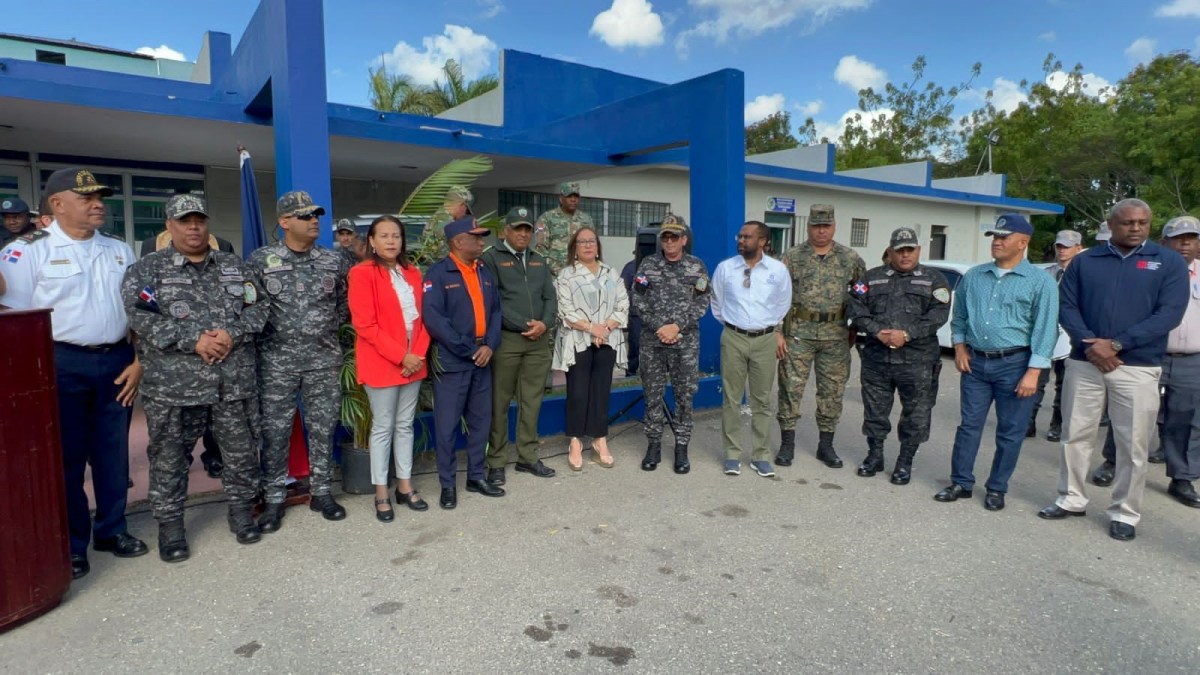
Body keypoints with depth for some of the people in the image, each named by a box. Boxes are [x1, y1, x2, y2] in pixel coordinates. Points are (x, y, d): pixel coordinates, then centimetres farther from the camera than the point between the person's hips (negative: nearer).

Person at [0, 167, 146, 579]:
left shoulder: (119, 250, 10)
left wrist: (138, 361, 5)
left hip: (116, 361, 4)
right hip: (62, 365, -4)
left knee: (113, 452, 12)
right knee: (67, 456, 5)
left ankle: (112, 529, 27)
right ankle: (71, 545, 19)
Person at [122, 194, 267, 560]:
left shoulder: (234, 266, 11)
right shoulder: (147, 268, 2)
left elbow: (257, 309, 6)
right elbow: (140, 317, -10)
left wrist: (232, 334, -13)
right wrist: (193, 340, -19)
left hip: (235, 381, 2)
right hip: (172, 384, -2)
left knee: (242, 450, 10)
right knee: (168, 458, 8)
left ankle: (241, 510, 28)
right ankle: (170, 524, 24)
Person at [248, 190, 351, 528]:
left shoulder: (334, 261, 5)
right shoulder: (260, 260, -2)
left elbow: (344, 306, 13)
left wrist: (325, 329, 5)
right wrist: (275, 332, -2)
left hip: (325, 360, 2)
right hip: (277, 362, -2)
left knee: (323, 429, 8)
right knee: (275, 432, 5)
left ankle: (321, 492, 22)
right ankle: (273, 499, 18)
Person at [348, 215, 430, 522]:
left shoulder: (413, 273, 10)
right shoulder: (362, 273, -8)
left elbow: (422, 316, 10)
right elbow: (365, 325, -14)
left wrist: (418, 353, -5)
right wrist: (401, 356, -17)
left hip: (413, 362, 5)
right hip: (381, 363, -5)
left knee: (405, 425, 12)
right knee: (383, 427, 3)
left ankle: (404, 486, 23)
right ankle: (381, 494, 15)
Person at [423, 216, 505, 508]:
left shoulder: (484, 272, 12)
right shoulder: (438, 273, -9)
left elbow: (495, 310, 11)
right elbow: (433, 317, -16)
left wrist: (490, 345, -5)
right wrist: (468, 350, -15)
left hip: (482, 359, 6)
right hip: (451, 360, -6)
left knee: (480, 421, 12)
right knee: (446, 424, 1)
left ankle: (476, 476, 26)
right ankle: (448, 484, 14)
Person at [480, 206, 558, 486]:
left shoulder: (539, 261, 17)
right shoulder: (491, 258, -1)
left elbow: (550, 298, 12)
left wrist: (544, 324, -7)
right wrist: (525, 326, -11)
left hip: (540, 340, 5)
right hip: (506, 340, -5)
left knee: (532, 402, 10)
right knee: (499, 403, 1)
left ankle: (528, 457, 21)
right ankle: (496, 462, 12)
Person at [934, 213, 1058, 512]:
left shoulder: (1040, 282, -5)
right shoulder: (973, 276, 8)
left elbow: (1045, 329, -9)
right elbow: (959, 316, 18)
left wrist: (1033, 372, -14)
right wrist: (959, 346, 5)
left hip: (1014, 364, -3)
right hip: (975, 362, 4)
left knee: (1009, 432, 6)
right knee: (969, 425, 8)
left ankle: (997, 489, 18)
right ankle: (961, 483, 18)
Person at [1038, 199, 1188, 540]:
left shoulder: (1169, 262, 3)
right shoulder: (1085, 261, 8)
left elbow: (1170, 313, -6)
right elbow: (1067, 306, 2)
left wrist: (1116, 344, -16)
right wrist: (1090, 344, -14)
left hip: (1138, 368, -1)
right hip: (1084, 363, 2)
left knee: (1133, 445, 3)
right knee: (1075, 435, 9)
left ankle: (1125, 513, 17)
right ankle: (1071, 499, 23)